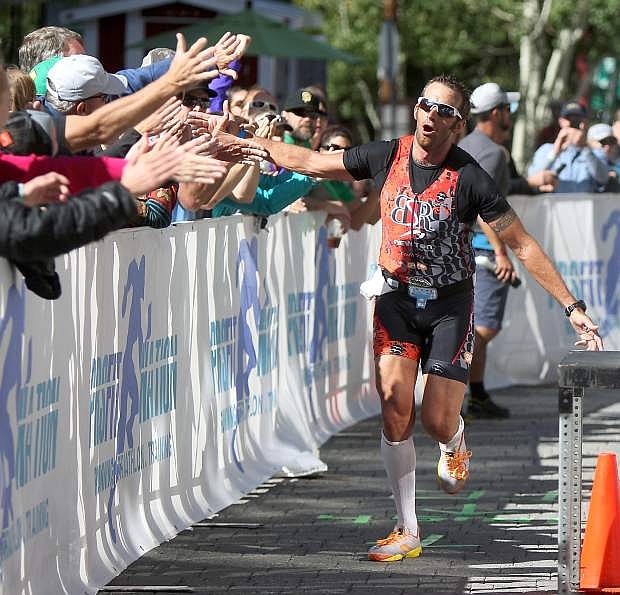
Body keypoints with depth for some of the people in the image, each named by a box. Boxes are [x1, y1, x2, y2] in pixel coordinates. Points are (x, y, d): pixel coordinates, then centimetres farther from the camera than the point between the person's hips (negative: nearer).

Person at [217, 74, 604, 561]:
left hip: (449, 302, -3)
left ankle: (455, 449, 32)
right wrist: (239, 142, 9)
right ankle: (408, 532, 0)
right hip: (397, 297, 3)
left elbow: (523, 244, -14)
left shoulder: (470, 178, -16)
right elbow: (309, 162, 7)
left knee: (438, 421, -9)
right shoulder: (387, 157, -5)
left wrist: (572, 306, -18)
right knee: (395, 409, -9)